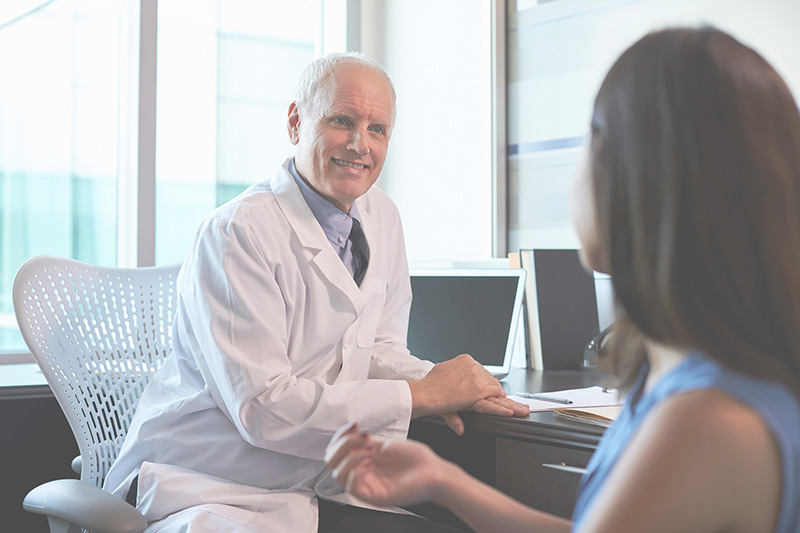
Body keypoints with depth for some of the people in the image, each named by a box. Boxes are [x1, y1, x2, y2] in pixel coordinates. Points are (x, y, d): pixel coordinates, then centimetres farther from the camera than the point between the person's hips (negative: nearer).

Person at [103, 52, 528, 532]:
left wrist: (440, 383, -9)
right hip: (211, 494, -7)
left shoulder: (382, 217, 7)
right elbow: (262, 406, -24)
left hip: (317, 491, 7)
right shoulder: (237, 233, -18)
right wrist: (421, 395, -21)